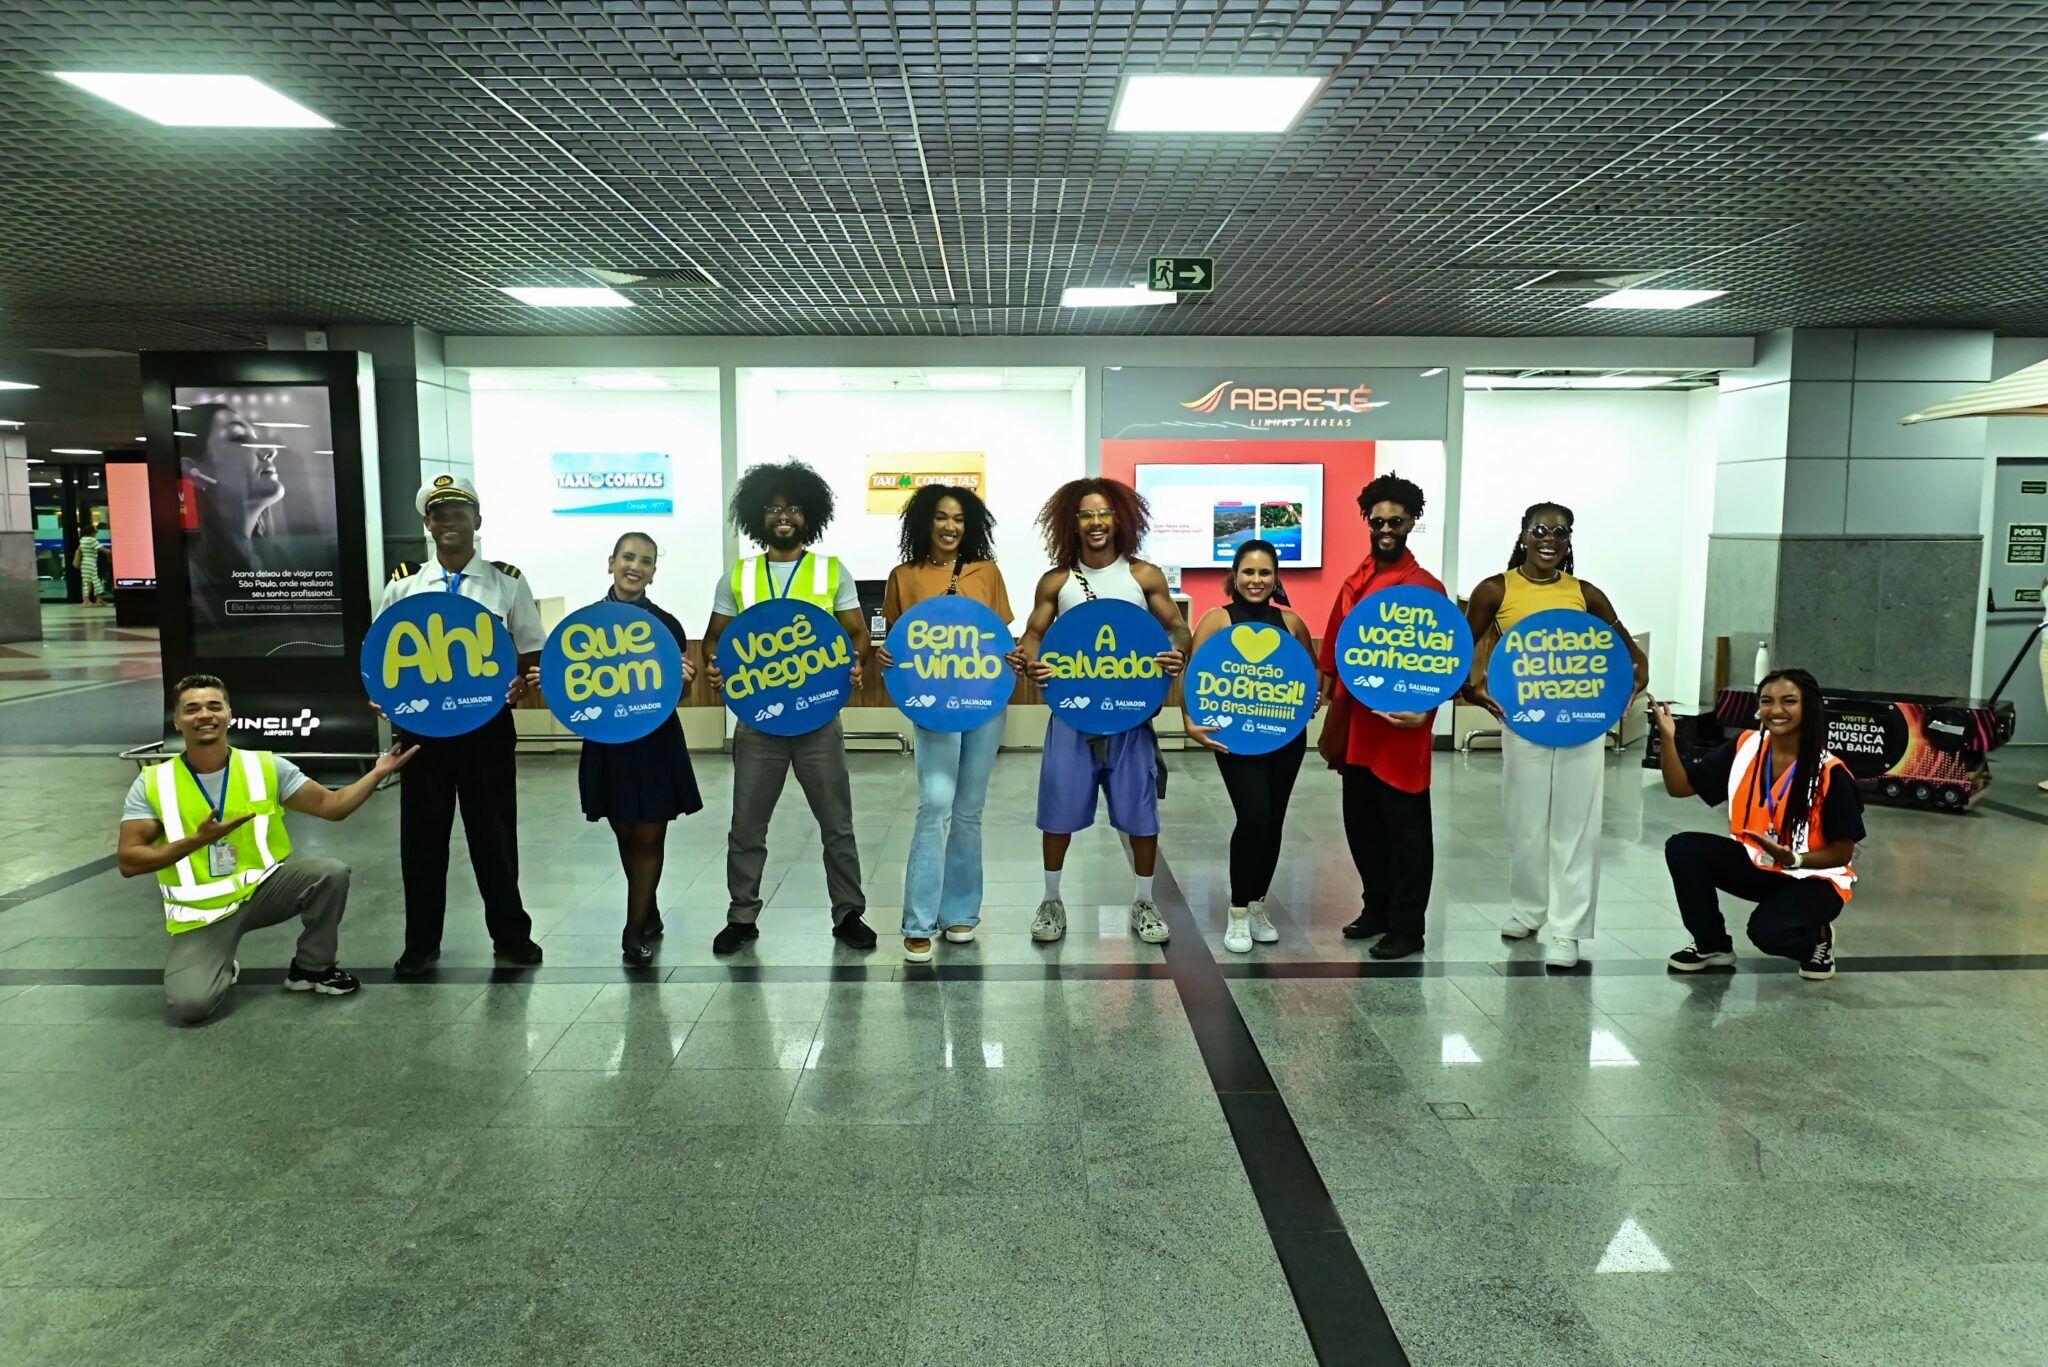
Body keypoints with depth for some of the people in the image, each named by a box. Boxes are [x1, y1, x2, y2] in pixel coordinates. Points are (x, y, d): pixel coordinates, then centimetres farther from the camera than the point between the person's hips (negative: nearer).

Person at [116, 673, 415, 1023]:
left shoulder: (266, 767, -4)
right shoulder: (152, 783, -7)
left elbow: (331, 805, -3)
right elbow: (127, 862, -10)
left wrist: (379, 772, -16)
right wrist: (198, 840, -24)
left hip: (264, 888, 2)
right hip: (201, 912, -2)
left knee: (331, 873, -25)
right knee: (191, 1004, -25)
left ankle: (311, 968, 0)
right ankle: (222, 967, 15)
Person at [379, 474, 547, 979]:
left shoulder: (506, 582, 2)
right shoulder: (403, 584, 5)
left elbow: (532, 654, 5)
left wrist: (522, 682, -16)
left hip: (488, 724, -1)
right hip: (423, 724, 2)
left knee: (493, 833, 8)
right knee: (422, 834, 9)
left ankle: (511, 936, 23)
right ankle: (420, 945, 24)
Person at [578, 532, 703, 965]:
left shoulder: (667, 625, -3)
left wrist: (684, 679, -22)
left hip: (656, 742, -2)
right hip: (607, 741, 2)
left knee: (649, 836, 3)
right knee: (625, 834, 13)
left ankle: (635, 930, 13)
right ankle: (648, 913, 31)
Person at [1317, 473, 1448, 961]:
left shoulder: (1425, 586, -8)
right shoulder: (1355, 582, 10)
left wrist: (1425, 709, -24)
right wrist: (1330, 690, 11)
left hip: (1399, 727, -6)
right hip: (1356, 724, 7)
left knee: (1405, 829, 3)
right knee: (1362, 824, 16)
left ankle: (1407, 927, 12)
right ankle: (1376, 908, 31)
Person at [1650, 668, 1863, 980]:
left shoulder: (1830, 772, -20)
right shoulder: (1745, 747, -8)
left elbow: (1843, 852, -14)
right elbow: (1680, 787, -6)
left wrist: (1792, 859, -31)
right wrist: (1668, 737, -20)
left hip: (1815, 878, -5)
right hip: (1756, 863, 5)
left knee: (1768, 932, -32)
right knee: (1682, 849, -19)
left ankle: (1817, 937, 7)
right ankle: (1713, 945, 2)